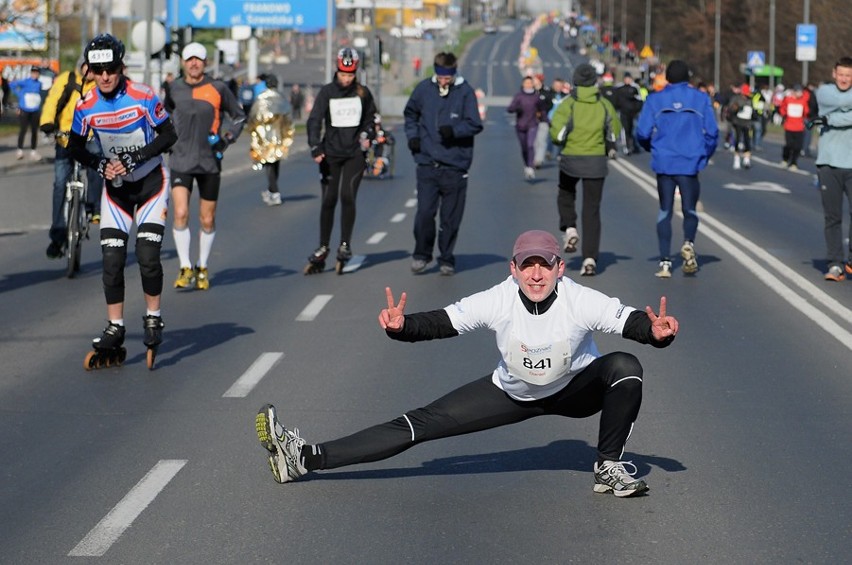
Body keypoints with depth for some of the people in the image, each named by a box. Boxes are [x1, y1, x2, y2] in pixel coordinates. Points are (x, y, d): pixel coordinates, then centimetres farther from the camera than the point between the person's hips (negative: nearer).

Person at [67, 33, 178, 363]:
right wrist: (99, 165, -14)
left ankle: (153, 318, 9)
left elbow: (169, 136, -11)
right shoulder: (87, 106, -10)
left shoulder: (143, 97, -18)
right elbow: (75, 147, 4)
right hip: (115, 187, 3)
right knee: (112, 259, -3)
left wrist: (135, 158, -20)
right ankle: (115, 327, 8)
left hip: (151, 182, -3)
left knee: (148, 255, -11)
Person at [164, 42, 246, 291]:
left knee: (207, 220, 7)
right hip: (181, 160, 1)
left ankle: (202, 268, 24)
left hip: (209, 161, -1)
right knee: (180, 214, -14)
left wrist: (228, 138, -4)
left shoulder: (217, 88, -3)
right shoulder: (175, 88, 4)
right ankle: (185, 268, -4)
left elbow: (239, 116, 9)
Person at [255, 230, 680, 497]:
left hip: (575, 390, -1)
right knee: (422, 424, -8)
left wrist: (657, 332, -54)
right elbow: (443, 323, -21)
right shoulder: (498, 301, -24)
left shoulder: (582, 302, -29)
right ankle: (305, 458, -9)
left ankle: (609, 467, -11)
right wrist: (401, 326, -40)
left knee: (624, 366, -31)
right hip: (512, 393, 1)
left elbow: (630, 322, -31)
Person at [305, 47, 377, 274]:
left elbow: (370, 118, 18)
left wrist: (367, 136, -1)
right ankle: (323, 247, 14)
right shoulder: (326, 92, -1)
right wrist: (316, 148, -21)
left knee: (347, 196, -14)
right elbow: (314, 120, -8)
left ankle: (345, 244, -2)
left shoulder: (363, 93, 3)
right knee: (329, 200, 3)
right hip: (331, 153, 0)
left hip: (355, 154, 0)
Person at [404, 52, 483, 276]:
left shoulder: (465, 92, -4)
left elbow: (475, 124, -8)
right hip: (427, 164, 1)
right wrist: (412, 135, 5)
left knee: (451, 218, 6)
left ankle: (447, 260, 20)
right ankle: (421, 254, 13)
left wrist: (454, 130, -25)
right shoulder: (424, 88, 3)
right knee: (424, 212, -7)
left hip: (455, 166, -1)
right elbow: (410, 114, 20)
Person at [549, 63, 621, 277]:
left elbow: (556, 130, -19)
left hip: (570, 160, -1)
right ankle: (590, 258, -3)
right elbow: (614, 131, 10)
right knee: (592, 210, 5)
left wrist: (561, 139, 3)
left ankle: (569, 229, 6)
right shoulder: (604, 105, 0)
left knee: (566, 195, 29)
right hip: (596, 161, 1)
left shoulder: (569, 104, -8)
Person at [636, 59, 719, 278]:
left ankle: (665, 262, 4)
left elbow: (642, 133, -3)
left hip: (664, 163, 0)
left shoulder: (655, 100, 1)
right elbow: (712, 132, -2)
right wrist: (705, 156, 15)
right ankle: (688, 243, -19)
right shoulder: (701, 99, 3)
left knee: (665, 212, 10)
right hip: (690, 164, 0)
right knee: (690, 210, 11)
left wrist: (653, 149, 18)